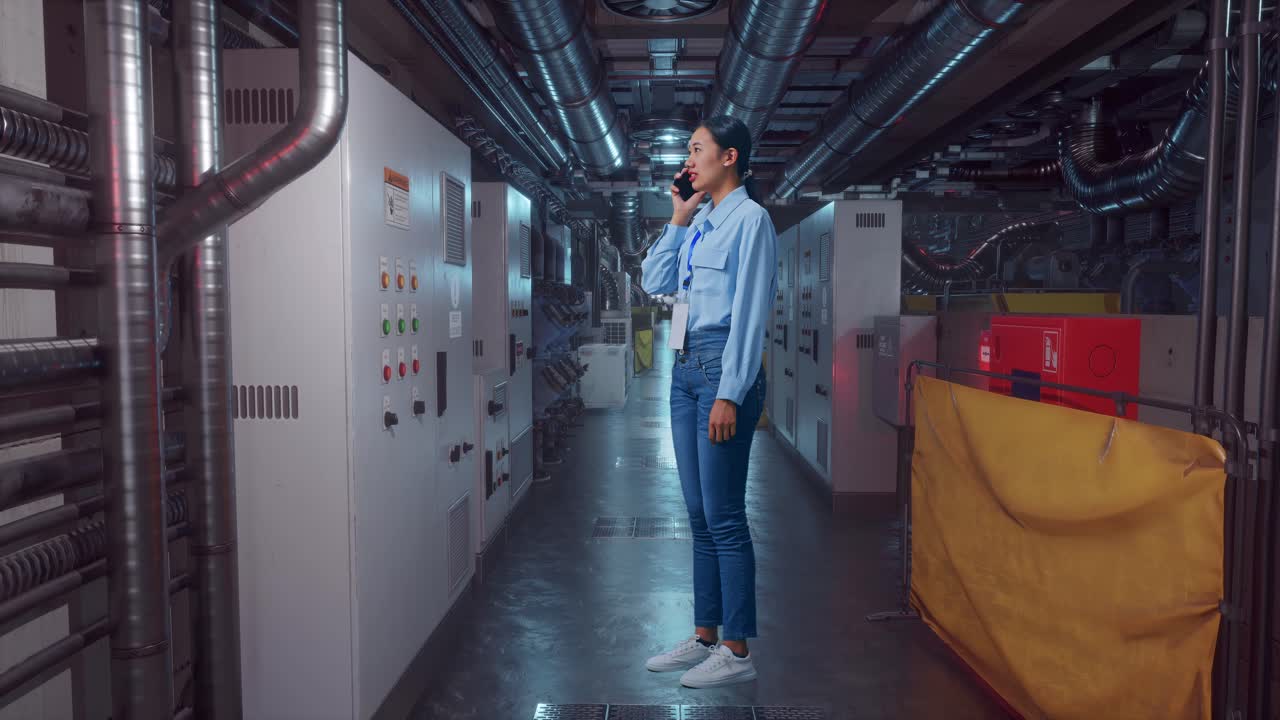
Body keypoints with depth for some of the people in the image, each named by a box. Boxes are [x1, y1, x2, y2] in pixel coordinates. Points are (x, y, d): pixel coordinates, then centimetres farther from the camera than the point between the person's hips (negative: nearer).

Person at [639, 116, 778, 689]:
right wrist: (678, 219, 9)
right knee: (699, 514, 12)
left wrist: (729, 394, -18)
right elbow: (654, 282, 13)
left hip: (724, 369, -8)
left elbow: (749, 312, -14)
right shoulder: (699, 221, 17)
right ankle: (704, 637, 23)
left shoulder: (750, 219, -7)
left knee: (724, 516, -4)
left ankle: (738, 652, 8)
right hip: (686, 368, 8)